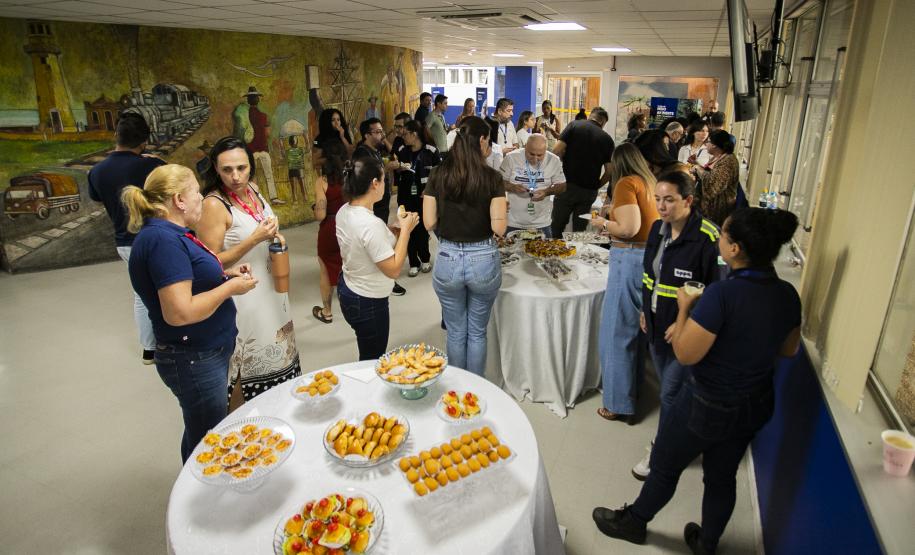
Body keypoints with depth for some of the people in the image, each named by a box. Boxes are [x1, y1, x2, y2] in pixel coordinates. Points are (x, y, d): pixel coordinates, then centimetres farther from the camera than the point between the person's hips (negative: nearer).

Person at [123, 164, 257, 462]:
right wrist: (230, 287, -19)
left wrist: (226, 274, 5)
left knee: (200, 435, 24)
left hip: (206, 353, 10)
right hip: (194, 361, -10)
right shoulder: (163, 240, -23)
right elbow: (179, 312, -28)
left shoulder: (169, 234, 8)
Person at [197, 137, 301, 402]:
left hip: (270, 289, 8)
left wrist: (275, 237, -2)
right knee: (247, 370, 6)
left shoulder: (252, 188, 0)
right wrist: (255, 239, -27)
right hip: (243, 296, -8)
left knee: (275, 355, 23)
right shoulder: (214, 204, -21)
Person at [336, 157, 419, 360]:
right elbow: (393, 269, -24)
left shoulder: (344, 211, -3)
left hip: (347, 289, 9)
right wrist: (405, 230, -17)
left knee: (369, 357, 25)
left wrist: (397, 227, 4)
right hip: (368, 302, -9)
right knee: (373, 361, 11)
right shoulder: (370, 224, -30)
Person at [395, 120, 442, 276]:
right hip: (405, 196, 3)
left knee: (422, 228, 6)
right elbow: (395, 171, 15)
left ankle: (425, 259, 28)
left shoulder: (430, 150, -9)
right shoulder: (402, 150, 3)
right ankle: (414, 263, 15)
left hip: (423, 197, -3)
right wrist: (400, 168, -8)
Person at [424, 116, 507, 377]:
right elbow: (499, 228, -13)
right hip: (483, 259, -1)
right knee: (477, 333, 18)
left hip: (448, 259, 2)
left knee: (456, 333, 19)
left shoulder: (438, 176, -3)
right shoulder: (492, 178, -9)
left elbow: (429, 223, -2)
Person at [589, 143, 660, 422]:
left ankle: (619, 403, 10)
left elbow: (628, 228, -18)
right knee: (638, 325, 20)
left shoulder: (626, 183, -9)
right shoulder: (649, 182, 13)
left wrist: (604, 224, -1)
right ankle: (634, 385, 37)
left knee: (618, 331, 1)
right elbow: (643, 221, 14)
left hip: (631, 257, -8)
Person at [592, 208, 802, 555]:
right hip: (756, 406, 6)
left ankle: (633, 522, 42)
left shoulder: (722, 294, -30)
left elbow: (686, 354, -24)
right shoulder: (789, 295, -8)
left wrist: (684, 308, -11)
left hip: (707, 405, -6)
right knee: (722, 477, 25)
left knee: (664, 467, 18)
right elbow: (789, 350, 8)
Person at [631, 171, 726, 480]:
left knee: (671, 394, 5)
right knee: (667, 388, 20)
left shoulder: (707, 238, -22)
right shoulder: (658, 228, 1)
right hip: (656, 325, 7)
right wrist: (645, 310, 12)